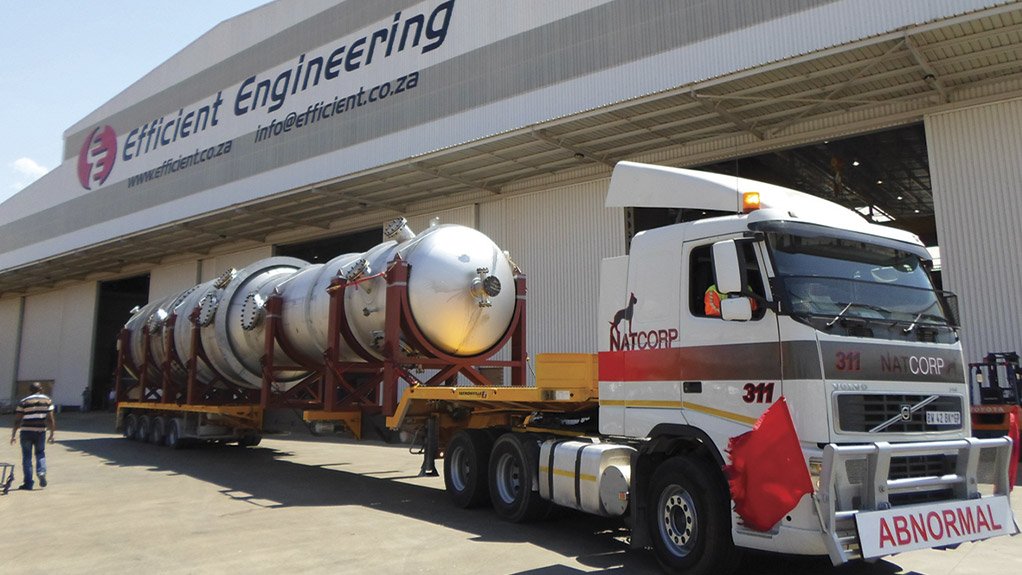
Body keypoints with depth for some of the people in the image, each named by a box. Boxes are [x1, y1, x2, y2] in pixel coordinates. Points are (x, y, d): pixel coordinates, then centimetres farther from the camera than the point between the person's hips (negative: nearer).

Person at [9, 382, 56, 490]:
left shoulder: (23, 402, 0)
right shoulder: (48, 400, 4)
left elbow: (17, 420, -4)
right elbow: (50, 419, 1)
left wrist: (13, 435, 0)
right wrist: (52, 434, 5)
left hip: (26, 431, -1)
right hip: (40, 432, 1)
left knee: (27, 457, 7)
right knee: (40, 453, 19)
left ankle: (28, 483, 7)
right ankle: (41, 472, -5)